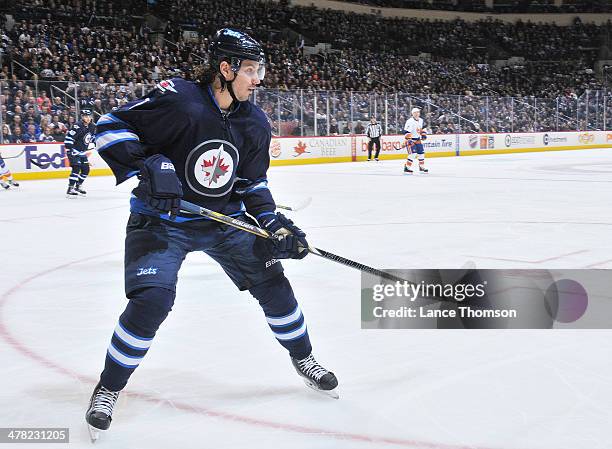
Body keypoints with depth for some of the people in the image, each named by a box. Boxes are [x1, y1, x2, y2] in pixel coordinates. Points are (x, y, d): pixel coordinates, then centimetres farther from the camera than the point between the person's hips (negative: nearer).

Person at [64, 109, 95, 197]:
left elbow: (92, 136, 24)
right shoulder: (78, 127, -22)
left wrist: (92, 144, 12)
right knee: (76, 169, -18)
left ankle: (78, 187, 24)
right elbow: (68, 138, -23)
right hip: (74, 151, -8)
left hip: (82, 152, 8)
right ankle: (70, 189, -16)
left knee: (86, 169, 9)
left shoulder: (92, 126, 3)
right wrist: (69, 150, -24)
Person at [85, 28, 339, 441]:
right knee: (152, 300, -20)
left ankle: (303, 360, 26)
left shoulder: (255, 123, -1)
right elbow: (112, 126, -17)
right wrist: (149, 167, -29)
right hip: (162, 218, -5)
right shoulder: (177, 99, -21)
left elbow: (253, 183, 8)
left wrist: (275, 224, -5)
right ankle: (108, 389, 2)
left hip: (225, 217, 6)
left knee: (271, 281, 1)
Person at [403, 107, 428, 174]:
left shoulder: (421, 120, 7)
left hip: (418, 140, 8)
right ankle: (407, 168, -14)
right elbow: (406, 131, -23)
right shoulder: (410, 121, -19)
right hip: (411, 140, -8)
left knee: (421, 153, 12)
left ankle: (422, 167, 26)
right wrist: (408, 140, -30)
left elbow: (422, 128, 25)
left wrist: (423, 134, 11)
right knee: (413, 154, -19)